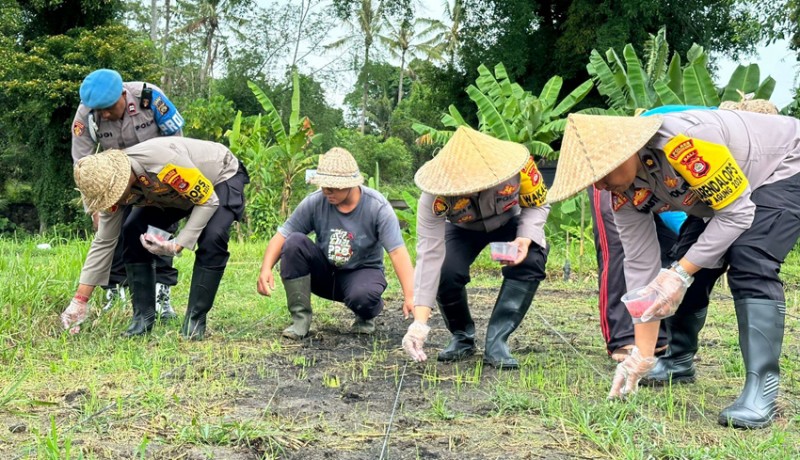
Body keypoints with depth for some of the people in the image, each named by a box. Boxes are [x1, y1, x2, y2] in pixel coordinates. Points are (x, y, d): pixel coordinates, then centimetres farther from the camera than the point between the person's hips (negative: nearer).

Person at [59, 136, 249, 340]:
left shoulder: (162, 161, -42)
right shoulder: (112, 183, -19)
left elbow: (208, 201, -30)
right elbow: (103, 242, -11)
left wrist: (178, 244, -36)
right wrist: (79, 301, -11)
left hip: (222, 178, -6)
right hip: (173, 193, 6)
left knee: (212, 239, -31)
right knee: (132, 232, -12)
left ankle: (195, 319, -16)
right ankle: (143, 316, -2)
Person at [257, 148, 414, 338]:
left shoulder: (377, 207, -19)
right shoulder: (314, 202, -13)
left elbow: (397, 252, -26)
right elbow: (281, 236, -12)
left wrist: (409, 296, -38)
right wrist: (266, 269, -31)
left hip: (362, 272, -3)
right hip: (324, 272, 3)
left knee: (362, 296, -38)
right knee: (294, 242, -23)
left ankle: (366, 317, 3)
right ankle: (300, 317, -15)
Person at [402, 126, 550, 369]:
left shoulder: (517, 163, -37)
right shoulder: (436, 197, -37)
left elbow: (537, 205, -17)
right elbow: (429, 255, -37)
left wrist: (525, 239, -38)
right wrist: (420, 322, -43)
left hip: (511, 222, 1)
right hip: (463, 229, 0)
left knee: (530, 261, -30)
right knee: (446, 274, -27)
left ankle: (496, 342, -20)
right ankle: (462, 338, 2)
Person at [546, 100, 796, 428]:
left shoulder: (684, 141, -39)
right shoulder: (624, 191, -14)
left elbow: (736, 213, -31)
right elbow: (642, 267, -11)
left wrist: (681, 273, -34)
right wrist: (643, 354, -12)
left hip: (786, 168, -7)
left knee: (749, 263, -26)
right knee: (690, 267, 1)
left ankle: (761, 389, -24)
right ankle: (679, 360, 24)